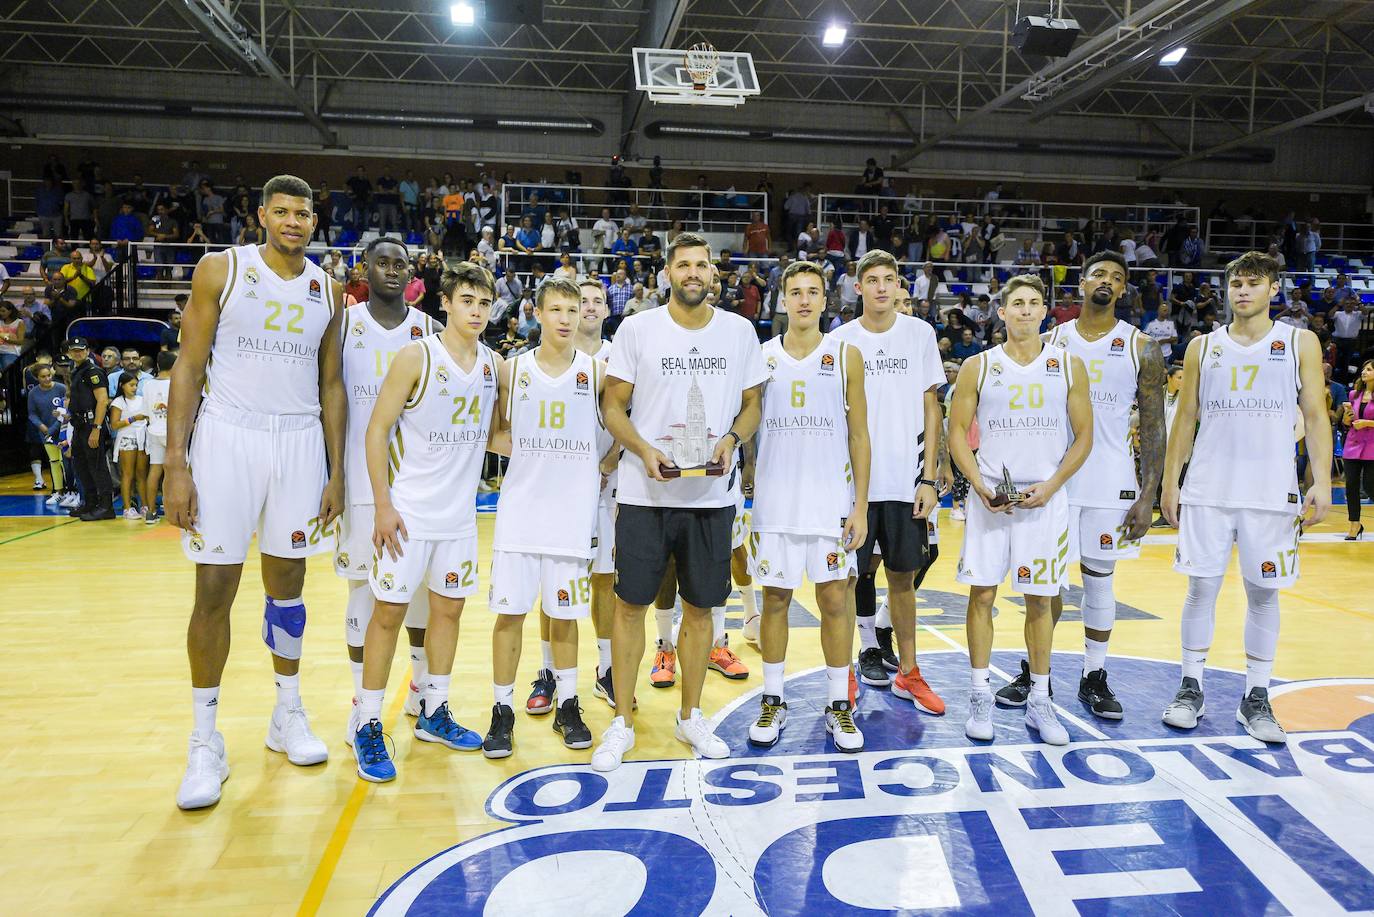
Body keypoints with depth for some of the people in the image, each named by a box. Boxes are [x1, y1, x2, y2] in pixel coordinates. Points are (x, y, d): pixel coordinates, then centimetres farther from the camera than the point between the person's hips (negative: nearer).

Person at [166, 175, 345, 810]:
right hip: (228, 435, -2)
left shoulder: (327, 291, 8)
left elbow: (331, 386, 10)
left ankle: (287, 714, 25)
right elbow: (189, 369, -3)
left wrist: (336, 471, 5)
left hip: (300, 442, 3)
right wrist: (176, 465, -10)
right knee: (215, 588, -1)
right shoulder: (221, 270, -1)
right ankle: (205, 741, 12)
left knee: (286, 580, 10)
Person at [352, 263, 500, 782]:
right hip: (409, 511, -5)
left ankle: (433, 714, 27)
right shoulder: (417, 357, -11)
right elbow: (377, 430, -11)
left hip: (460, 513, 6)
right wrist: (383, 506, -16)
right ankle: (368, 725, 12)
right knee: (389, 612, 0)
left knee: (448, 608, 13)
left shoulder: (495, 364, 5)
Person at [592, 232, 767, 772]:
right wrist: (643, 450, -16)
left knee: (700, 607, 11)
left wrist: (731, 439, -9)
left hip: (711, 495, 2)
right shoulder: (636, 329, -1)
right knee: (631, 604, 3)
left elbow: (752, 403, 11)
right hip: (644, 494, -2)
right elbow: (613, 405, 1)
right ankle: (622, 723, 18)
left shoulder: (739, 331, 5)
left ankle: (690, 717, 28)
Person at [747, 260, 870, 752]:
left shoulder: (846, 355, 3)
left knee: (835, 600, 3)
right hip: (774, 497, 1)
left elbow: (858, 434, 2)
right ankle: (773, 702, 19)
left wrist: (861, 505, -4)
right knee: (775, 598, 7)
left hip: (831, 498, -1)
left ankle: (839, 706, 16)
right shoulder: (761, 356, 5)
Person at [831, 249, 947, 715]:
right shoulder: (840, 340, 2)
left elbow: (931, 408, 5)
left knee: (904, 576, 10)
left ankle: (908, 672, 22)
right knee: (851, 576, 3)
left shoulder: (920, 333, 4)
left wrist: (928, 478, -1)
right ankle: (866, 649, 20)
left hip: (906, 481, 1)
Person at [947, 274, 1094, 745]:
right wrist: (980, 486, -10)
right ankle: (980, 696, 13)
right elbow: (957, 431, 3)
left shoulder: (1069, 366, 4)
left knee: (1039, 599, 7)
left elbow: (1083, 436, 4)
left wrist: (1051, 485, -9)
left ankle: (1039, 701, 19)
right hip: (989, 498, 0)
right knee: (982, 593, 1)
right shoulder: (978, 367, 3)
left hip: (1045, 498, 1)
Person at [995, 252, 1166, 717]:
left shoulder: (1140, 347, 2)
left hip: (1111, 484, -1)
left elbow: (1153, 425, 0)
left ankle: (1094, 678, 21)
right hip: (1053, 479, 1)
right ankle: (1035, 672, 21)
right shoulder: (1052, 341, 5)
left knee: (1099, 580, 8)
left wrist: (1148, 495, -6)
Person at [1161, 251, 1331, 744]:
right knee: (1202, 587, 2)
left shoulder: (1300, 343, 6)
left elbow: (1315, 415, 2)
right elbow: (1185, 418, 10)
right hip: (1207, 491, 1)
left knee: (1263, 593, 5)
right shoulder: (1203, 347, 9)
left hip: (1271, 494, -1)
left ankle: (1255, 697, 15)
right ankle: (1191, 688, 14)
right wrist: (1170, 482, 5)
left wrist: (1322, 481, -8)